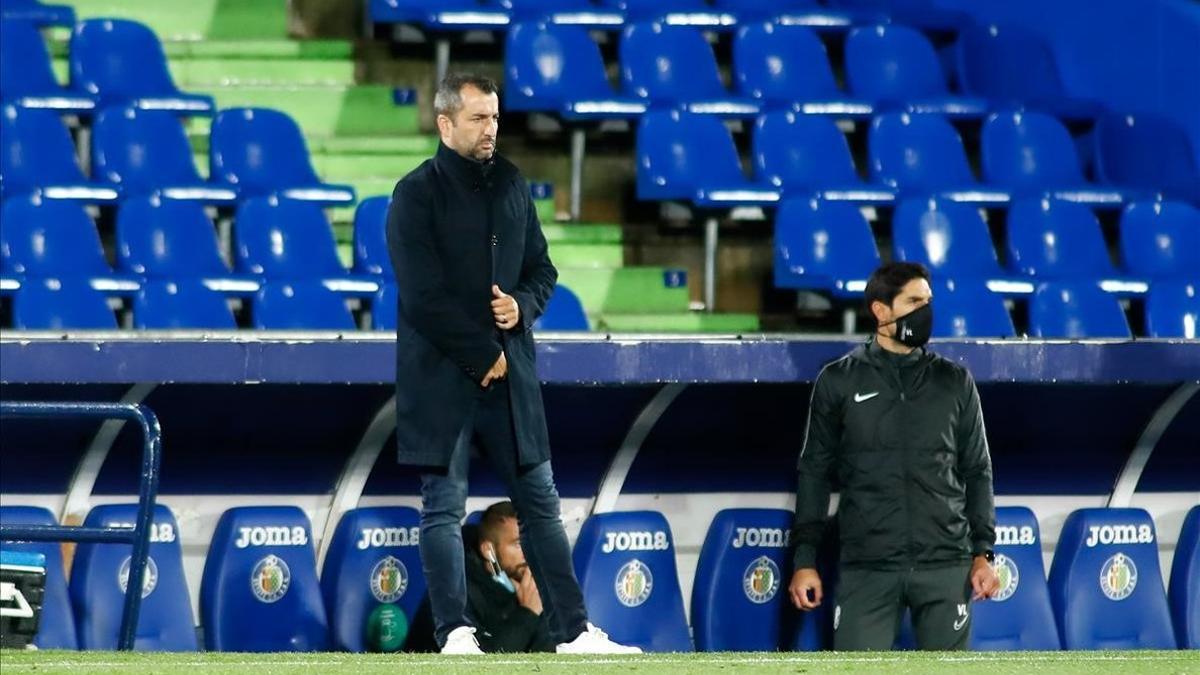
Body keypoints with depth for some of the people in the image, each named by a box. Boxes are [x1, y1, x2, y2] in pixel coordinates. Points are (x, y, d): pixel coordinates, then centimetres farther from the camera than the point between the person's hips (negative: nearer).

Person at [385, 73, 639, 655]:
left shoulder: (511, 185, 11)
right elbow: (424, 297, -13)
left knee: (540, 500, 7)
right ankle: (455, 634, -3)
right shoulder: (416, 194, -7)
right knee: (444, 504, -4)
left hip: (509, 367, 6)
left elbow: (541, 269, 18)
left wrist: (522, 305, -5)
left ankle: (574, 631, 9)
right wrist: (483, 355, -12)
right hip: (442, 372, -6)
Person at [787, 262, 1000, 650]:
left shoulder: (955, 383, 10)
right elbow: (815, 472, 8)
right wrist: (805, 559, 2)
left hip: (946, 567, 1)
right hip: (867, 568, -1)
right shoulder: (839, 382, 5)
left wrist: (983, 552, 4)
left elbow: (977, 471, 13)